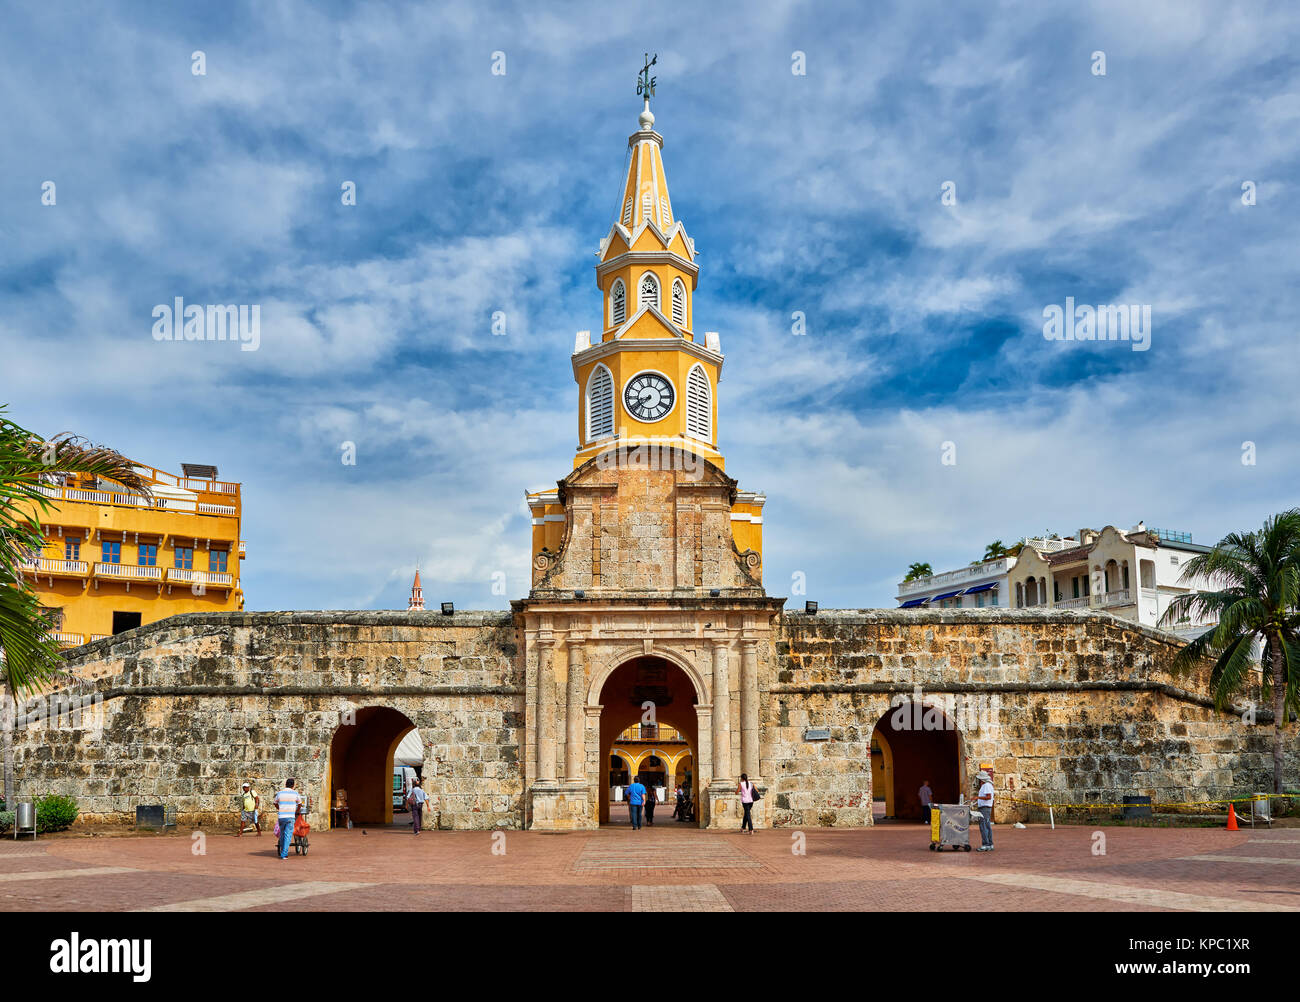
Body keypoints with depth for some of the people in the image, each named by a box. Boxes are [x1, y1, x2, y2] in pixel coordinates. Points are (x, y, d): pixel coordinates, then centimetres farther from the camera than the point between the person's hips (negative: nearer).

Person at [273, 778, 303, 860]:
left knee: (282, 835, 18)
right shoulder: (295, 793, 0)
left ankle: (282, 852, 26)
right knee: (288, 835, -1)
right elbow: (300, 804, 15)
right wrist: (296, 812, 33)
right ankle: (284, 854, -8)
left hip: (281, 816, 3)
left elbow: (275, 803, 22)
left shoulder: (280, 793, 5)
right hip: (290, 816, -3)